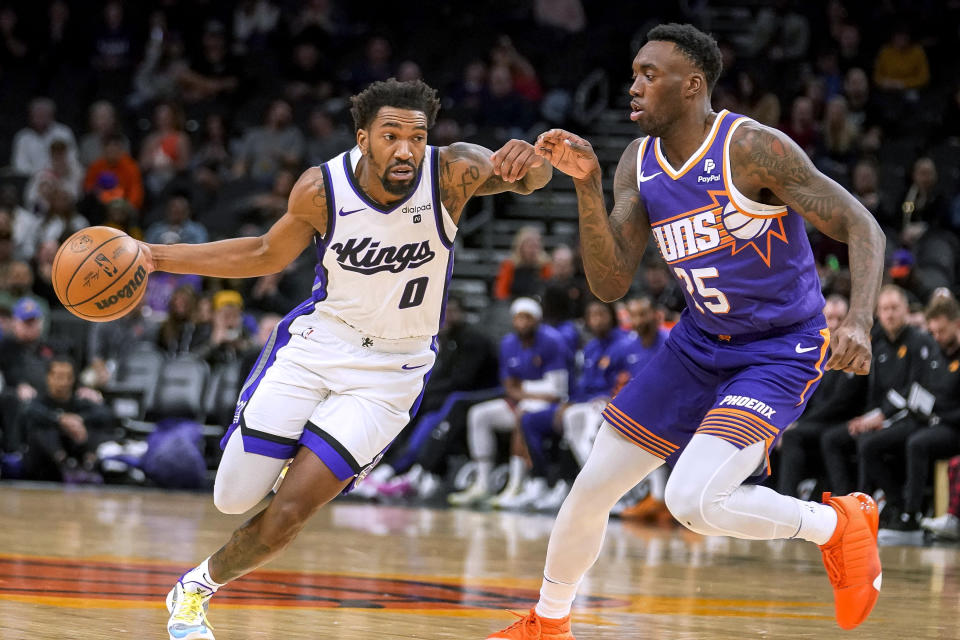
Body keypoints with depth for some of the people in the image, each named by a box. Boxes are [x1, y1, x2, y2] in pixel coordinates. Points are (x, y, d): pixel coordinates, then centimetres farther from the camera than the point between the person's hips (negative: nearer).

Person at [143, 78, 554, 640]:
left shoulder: (451, 173, -21)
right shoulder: (321, 189, -14)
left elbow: (527, 177, -38)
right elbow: (268, 255, 4)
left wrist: (527, 164, -64)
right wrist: (157, 257, -2)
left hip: (389, 372, -2)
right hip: (315, 344, 2)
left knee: (292, 509, -11)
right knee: (234, 498, 3)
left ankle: (198, 587, 17)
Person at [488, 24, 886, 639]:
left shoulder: (752, 148, -22)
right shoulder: (639, 162, -1)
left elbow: (862, 227, -20)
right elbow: (610, 283, -5)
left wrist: (859, 322, -37)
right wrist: (589, 186, -17)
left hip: (780, 352, -7)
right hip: (699, 345, 7)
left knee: (693, 500, -26)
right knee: (591, 489, 7)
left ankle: (841, 524, -2)